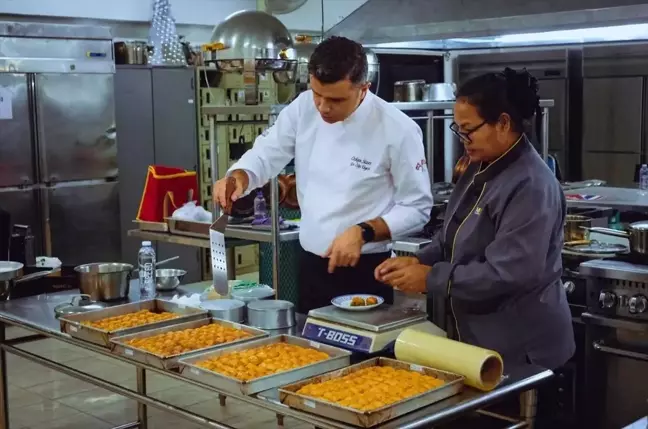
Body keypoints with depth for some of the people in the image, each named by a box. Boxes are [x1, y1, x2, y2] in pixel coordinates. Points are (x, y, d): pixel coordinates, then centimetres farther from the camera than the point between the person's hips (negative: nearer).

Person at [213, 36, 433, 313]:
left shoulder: (398, 130, -16)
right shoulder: (303, 108, -3)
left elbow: (417, 207, -11)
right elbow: (266, 155, 2)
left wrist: (363, 232, -22)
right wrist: (238, 178, -20)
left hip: (365, 272, -4)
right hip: (311, 266, 4)